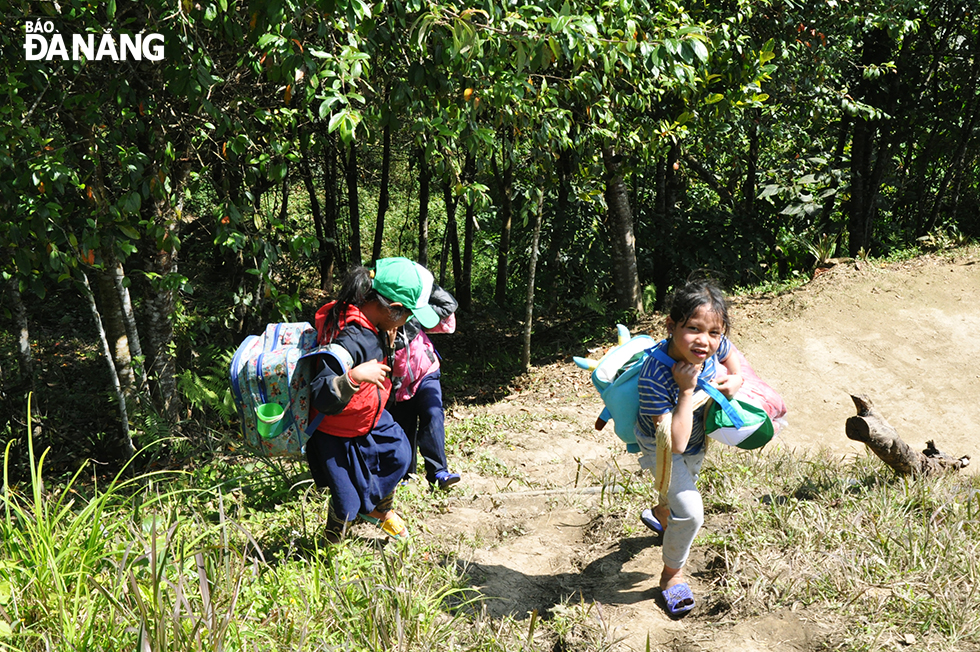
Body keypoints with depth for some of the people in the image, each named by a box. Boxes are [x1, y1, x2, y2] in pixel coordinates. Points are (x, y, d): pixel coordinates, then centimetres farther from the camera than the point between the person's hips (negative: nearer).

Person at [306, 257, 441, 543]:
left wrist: (388, 342, -5)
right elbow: (320, 397, -42)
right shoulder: (348, 340, -39)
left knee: (398, 456, 24)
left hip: (369, 418, 9)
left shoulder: (374, 325, -11)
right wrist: (354, 378, -54)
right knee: (348, 500, 4)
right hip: (337, 434, -8)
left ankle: (380, 509, 50)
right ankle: (332, 546, 34)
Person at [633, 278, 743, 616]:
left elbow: (733, 359, -1)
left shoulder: (715, 345, -29)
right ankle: (672, 573, 15)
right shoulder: (654, 377, -44)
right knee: (690, 512, -14)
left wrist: (734, 379, -24)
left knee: (686, 485, 31)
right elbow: (675, 443, -42)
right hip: (662, 448, -6)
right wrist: (687, 390, -45)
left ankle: (660, 514, 67)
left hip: (697, 439, 6)